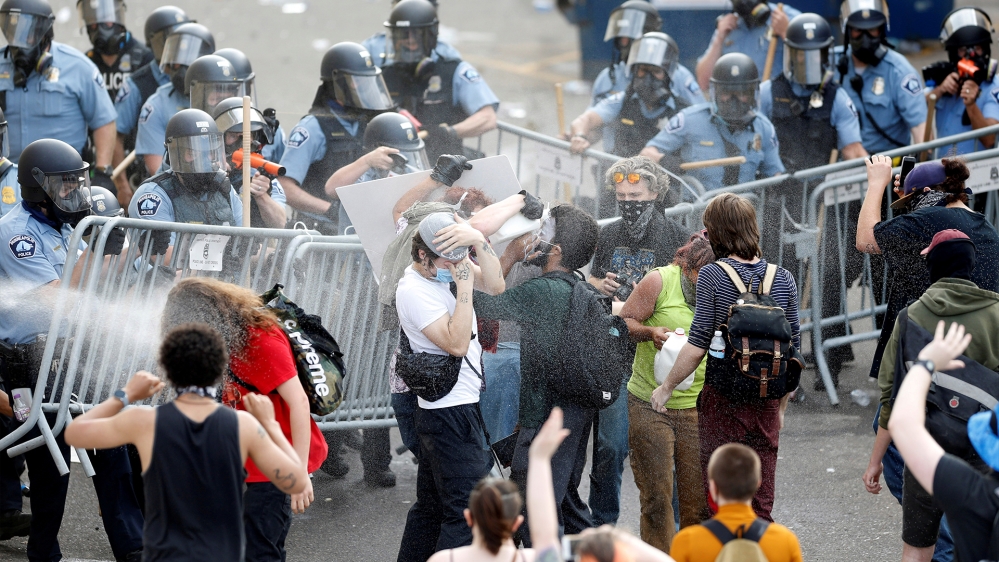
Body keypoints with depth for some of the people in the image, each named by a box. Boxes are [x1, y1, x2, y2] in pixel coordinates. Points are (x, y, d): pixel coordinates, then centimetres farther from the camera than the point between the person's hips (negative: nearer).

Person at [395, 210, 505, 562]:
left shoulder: (447, 267, 5)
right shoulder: (413, 291, -19)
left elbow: (495, 285, -3)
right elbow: (457, 344, -25)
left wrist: (479, 242, -16)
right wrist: (464, 285, -26)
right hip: (454, 413, -10)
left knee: (431, 507, 17)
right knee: (466, 515, -11)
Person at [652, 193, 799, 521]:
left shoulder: (712, 275, -8)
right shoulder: (783, 279, 4)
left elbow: (697, 346, -12)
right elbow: (793, 351, 9)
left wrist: (666, 387, 1)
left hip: (723, 399, -4)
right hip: (766, 403, 4)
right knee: (761, 505, 11)